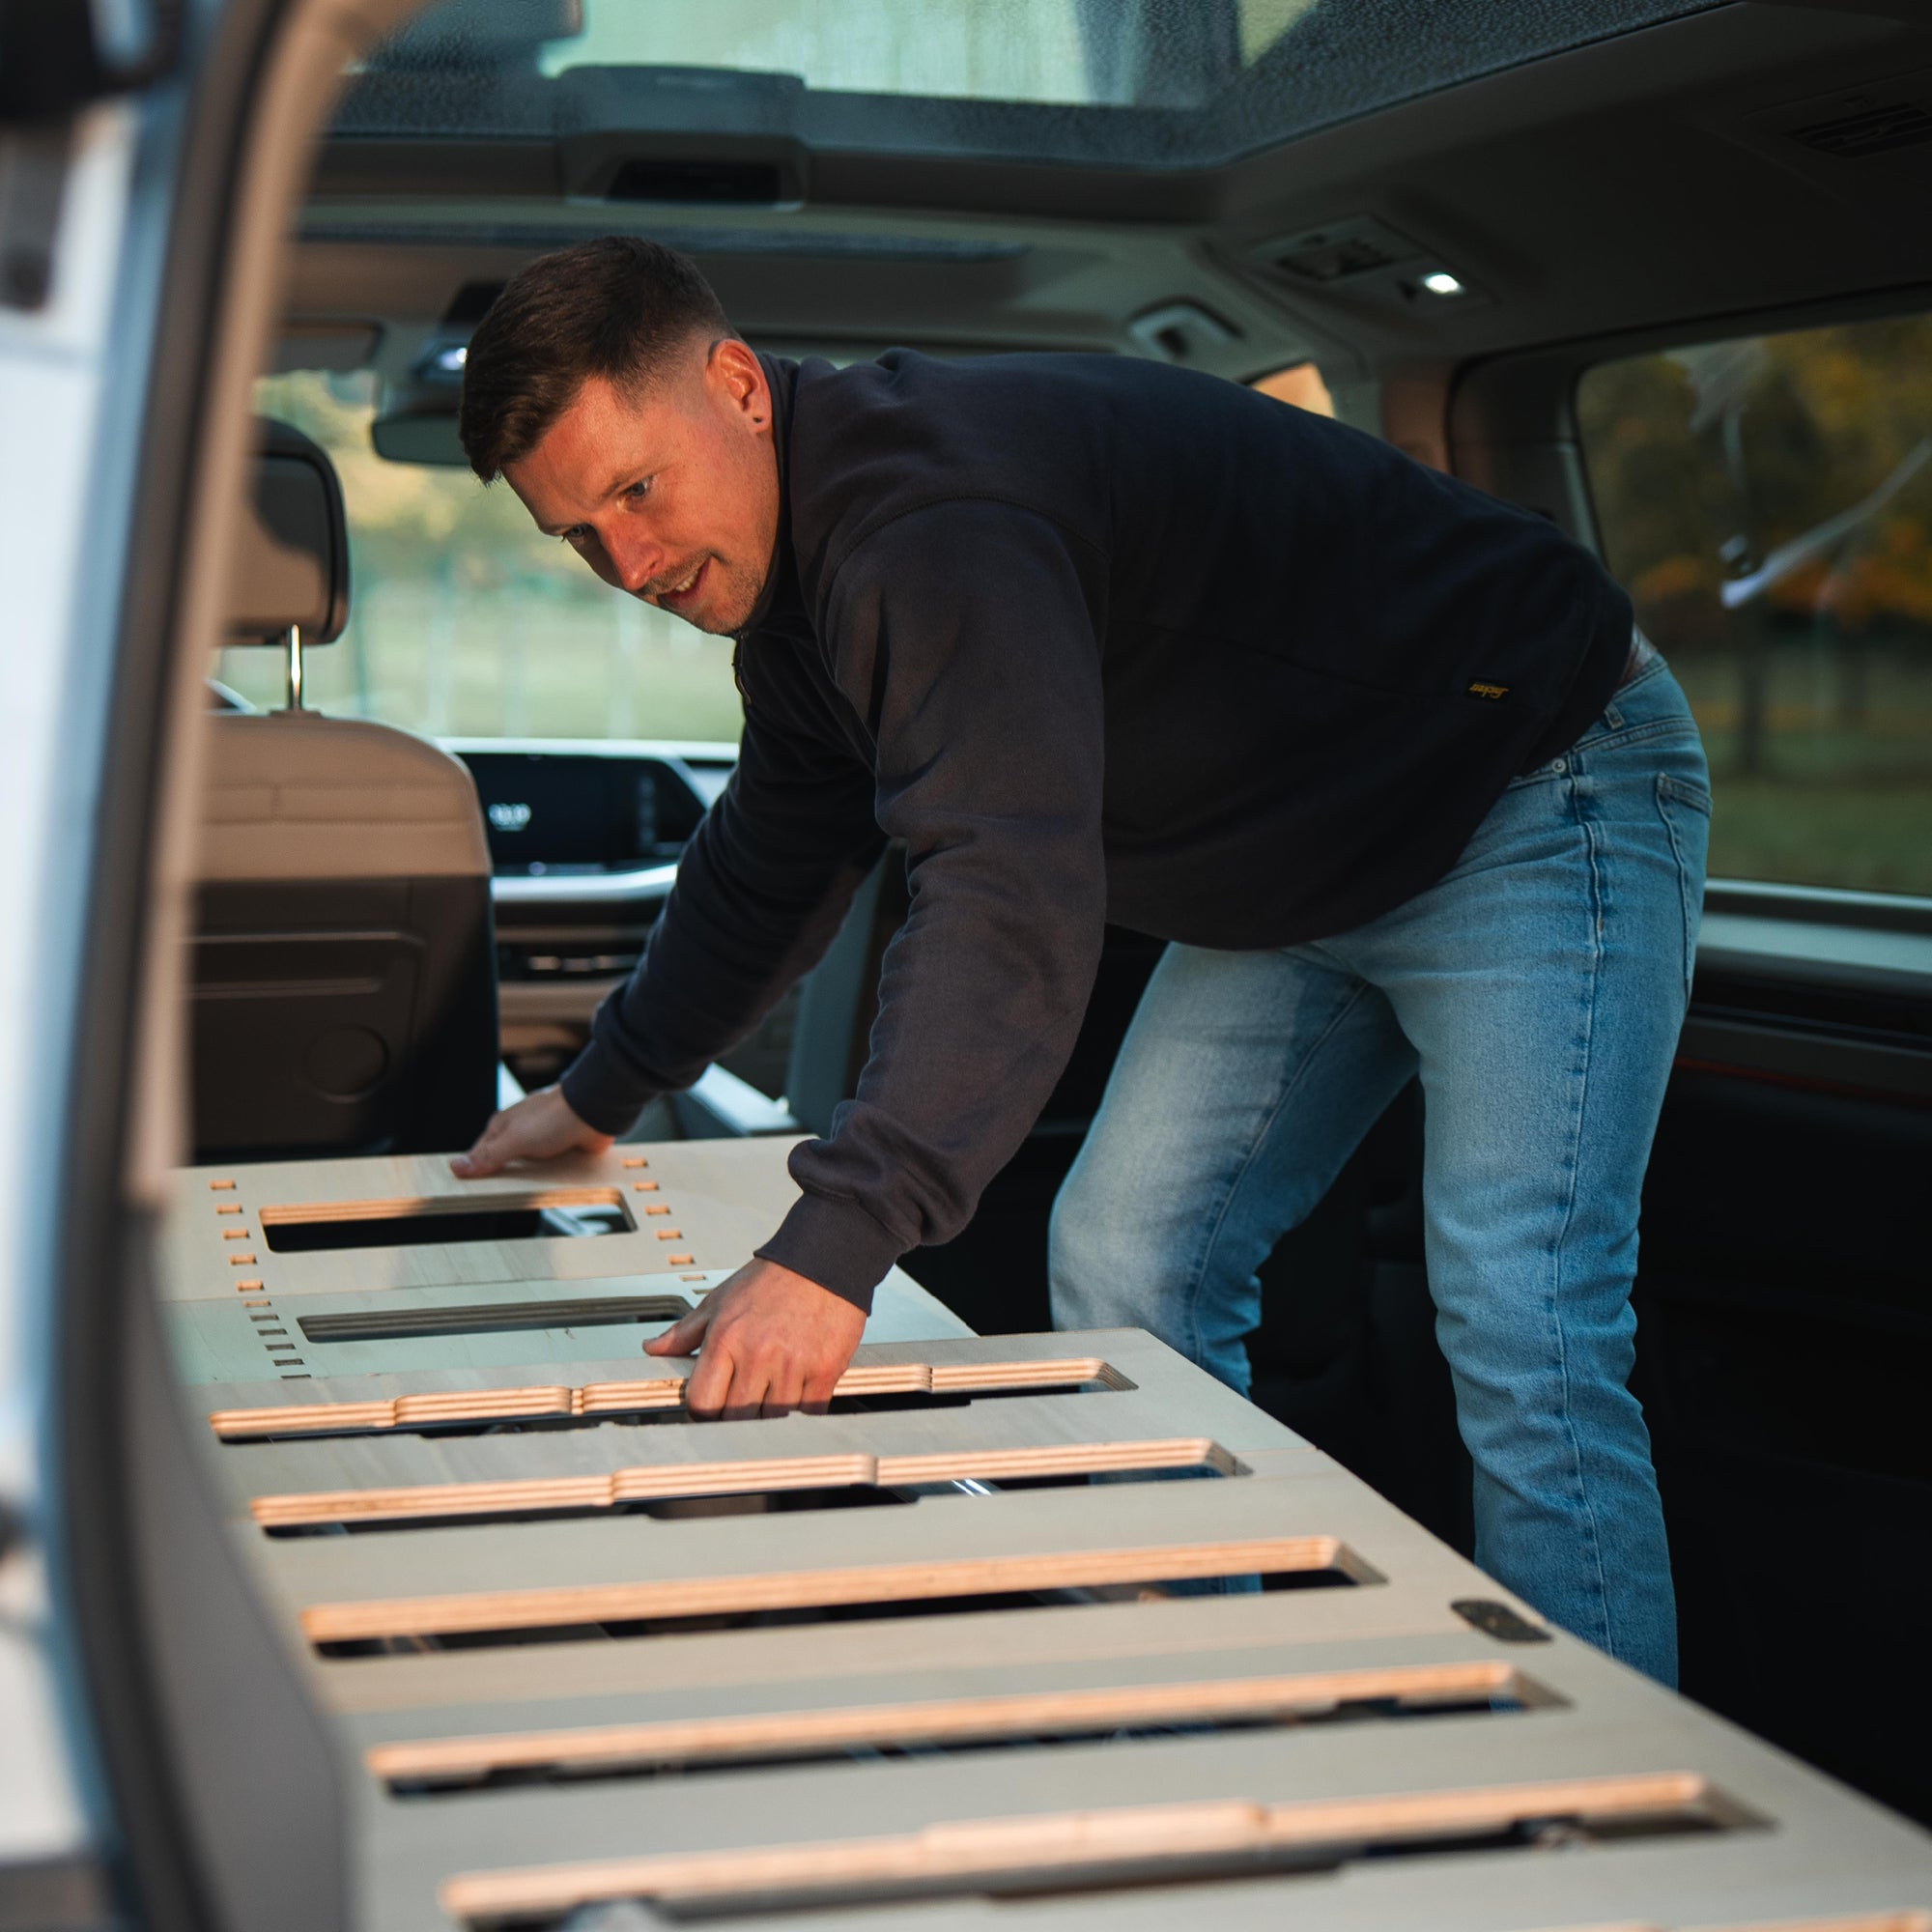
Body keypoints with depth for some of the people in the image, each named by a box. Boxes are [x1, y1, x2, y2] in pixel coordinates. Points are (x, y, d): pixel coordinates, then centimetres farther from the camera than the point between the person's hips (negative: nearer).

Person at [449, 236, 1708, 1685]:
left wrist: (834, 1248, -47)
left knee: (1521, 1352, -18)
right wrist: (606, 1091, 29)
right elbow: (769, 868, 21)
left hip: (1542, 802, -10)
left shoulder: (935, 525, -31)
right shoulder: (804, 560, 4)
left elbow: (1010, 898, -42)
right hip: (1300, 884, 10)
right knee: (1124, 1280, 5)